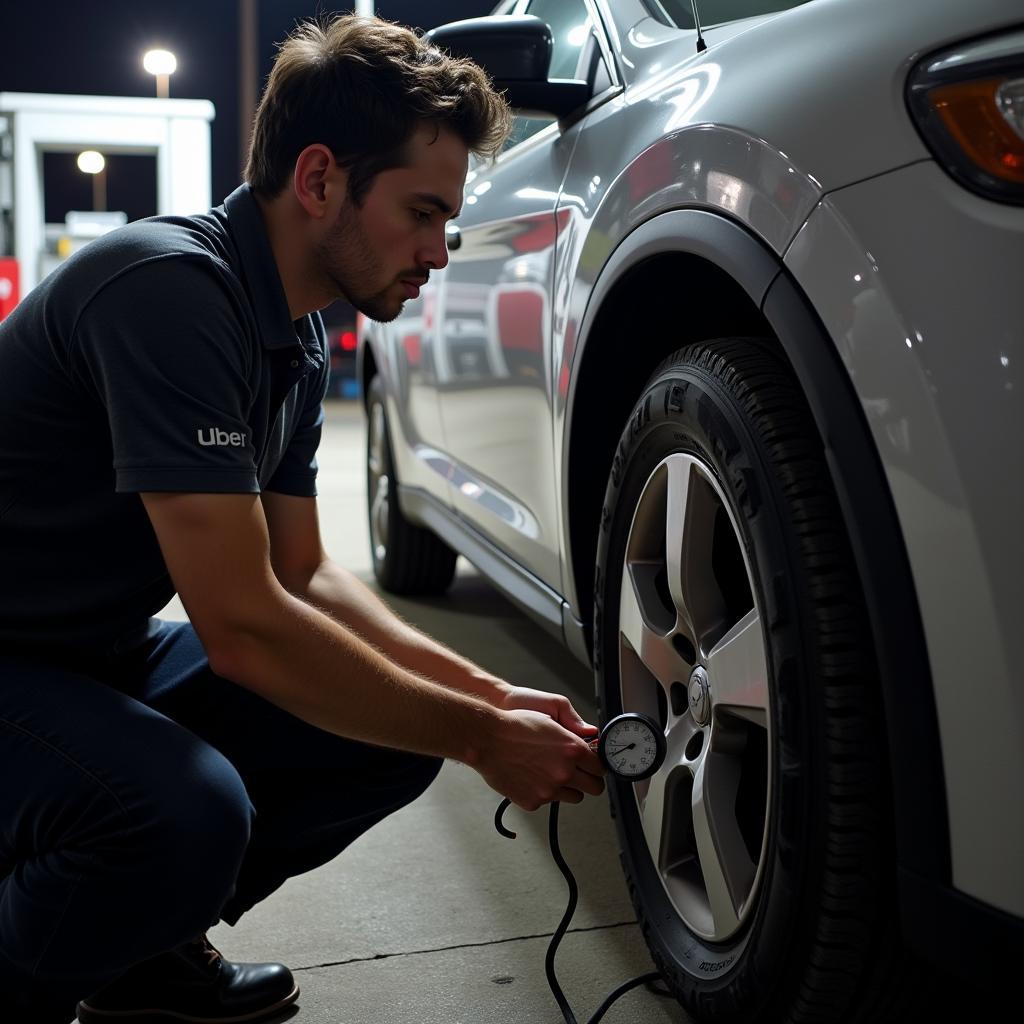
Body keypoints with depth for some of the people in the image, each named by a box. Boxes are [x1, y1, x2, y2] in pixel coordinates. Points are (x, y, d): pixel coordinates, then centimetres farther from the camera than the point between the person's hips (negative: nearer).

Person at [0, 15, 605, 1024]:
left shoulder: (294, 335, 4)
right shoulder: (170, 286, -26)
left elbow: (302, 577, 8)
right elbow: (244, 628, -30)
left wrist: (491, 694, -4)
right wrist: (483, 739, -19)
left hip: (106, 656, 9)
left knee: (394, 737, -2)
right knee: (189, 813, -36)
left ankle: (143, 941, 16)